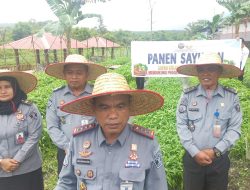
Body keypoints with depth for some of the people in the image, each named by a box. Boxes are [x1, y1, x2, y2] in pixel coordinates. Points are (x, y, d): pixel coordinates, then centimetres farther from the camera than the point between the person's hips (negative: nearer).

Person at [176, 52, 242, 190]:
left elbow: (235, 128, -3)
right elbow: (181, 124, -4)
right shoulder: (188, 95, -3)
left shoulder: (231, 97, -2)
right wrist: (195, 152, -11)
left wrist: (215, 151, -11)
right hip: (192, 158, 0)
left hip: (219, 160, 0)